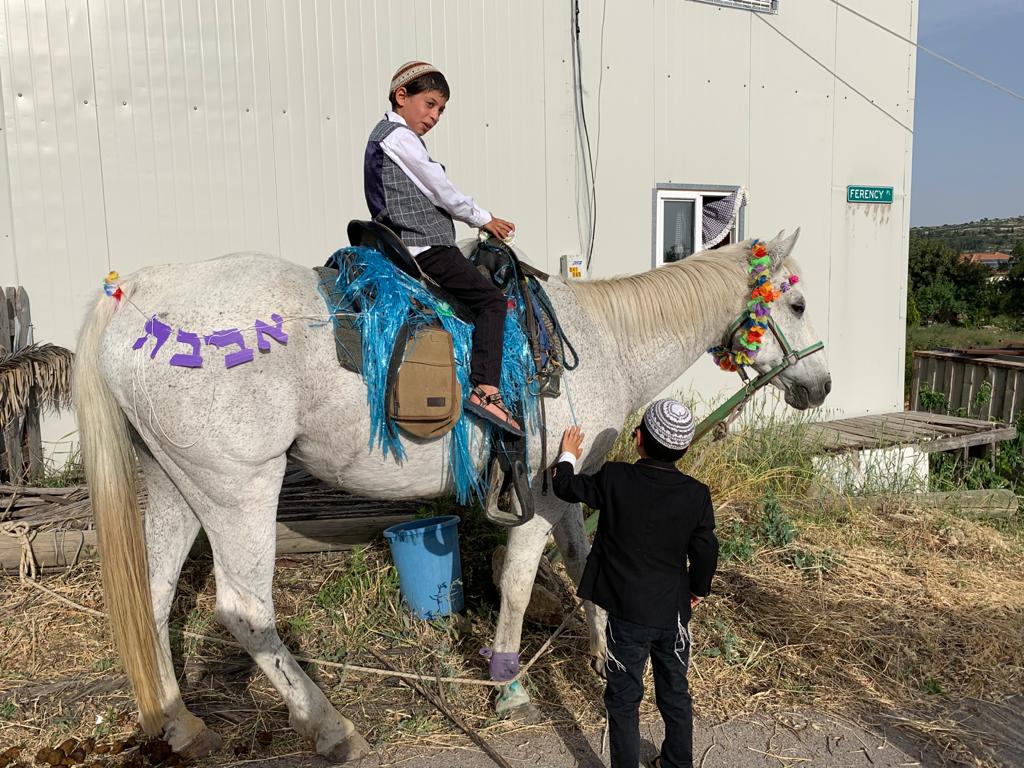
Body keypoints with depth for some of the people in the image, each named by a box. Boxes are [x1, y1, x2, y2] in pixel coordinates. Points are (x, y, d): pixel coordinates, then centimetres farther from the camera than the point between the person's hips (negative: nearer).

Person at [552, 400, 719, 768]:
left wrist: (568, 456, 18)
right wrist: (698, 590, 14)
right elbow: (706, 553, -5)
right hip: (674, 612, 3)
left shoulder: (614, 479, -17)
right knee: (675, 692, 23)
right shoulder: (697, 494, -11)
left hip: (627, 614, -3)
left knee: (624, 698, 12)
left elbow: (566, 487, -1)